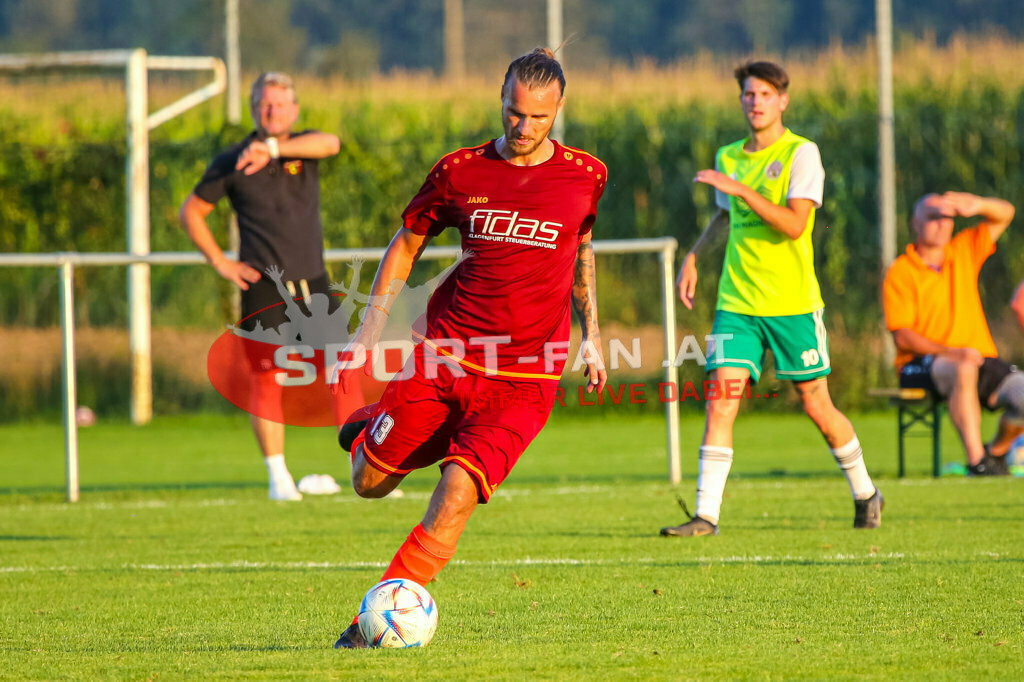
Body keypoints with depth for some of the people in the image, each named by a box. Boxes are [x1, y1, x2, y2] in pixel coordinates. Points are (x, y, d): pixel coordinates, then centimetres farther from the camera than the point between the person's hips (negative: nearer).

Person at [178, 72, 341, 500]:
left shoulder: (302, 148, 7)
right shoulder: (232, 163, 3)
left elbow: (330, 143, -18)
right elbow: (191, 212, 10)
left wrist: (273, 148, -30)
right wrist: (221, 263, 1)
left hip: (313, 283, 2)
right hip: (264, 287, -2)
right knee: (266, 376, -7)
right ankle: (278, 477, -1)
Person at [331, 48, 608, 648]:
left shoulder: (586, 177, -1)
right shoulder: (460, 171, -1)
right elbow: (406, 245, 13)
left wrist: (592, 336, 17)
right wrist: (371, 329, 7)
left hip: (524, 381, -2)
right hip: (446, 355, 2)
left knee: (458, 492, -21)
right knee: (370, 483, 6)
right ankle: (368, 432, 43)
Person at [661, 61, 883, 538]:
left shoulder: (801, 154, -7)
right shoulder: (728, 158, 10)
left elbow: (794, 225, -19)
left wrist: (740, 189, -23)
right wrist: (694, 255, 18)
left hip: (792, 302, -4)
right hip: (736, 302, 4)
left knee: (817, 407, 5)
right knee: (720, 400, -11)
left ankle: (865, 494, 28)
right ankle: (706, 514, -13)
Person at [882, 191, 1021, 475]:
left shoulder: (964, 250, 14)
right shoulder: (899, 273, -1)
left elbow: (1005, 213, 14)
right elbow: (902, 336, -9)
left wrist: (978, 205, -9)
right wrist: (950, 352, -23)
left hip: (979, 358, 5)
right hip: (921, 365, -5)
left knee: (1020, 393, -22)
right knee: (963, 370, -40)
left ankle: (997, 450, 8)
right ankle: (976, 460, -41)